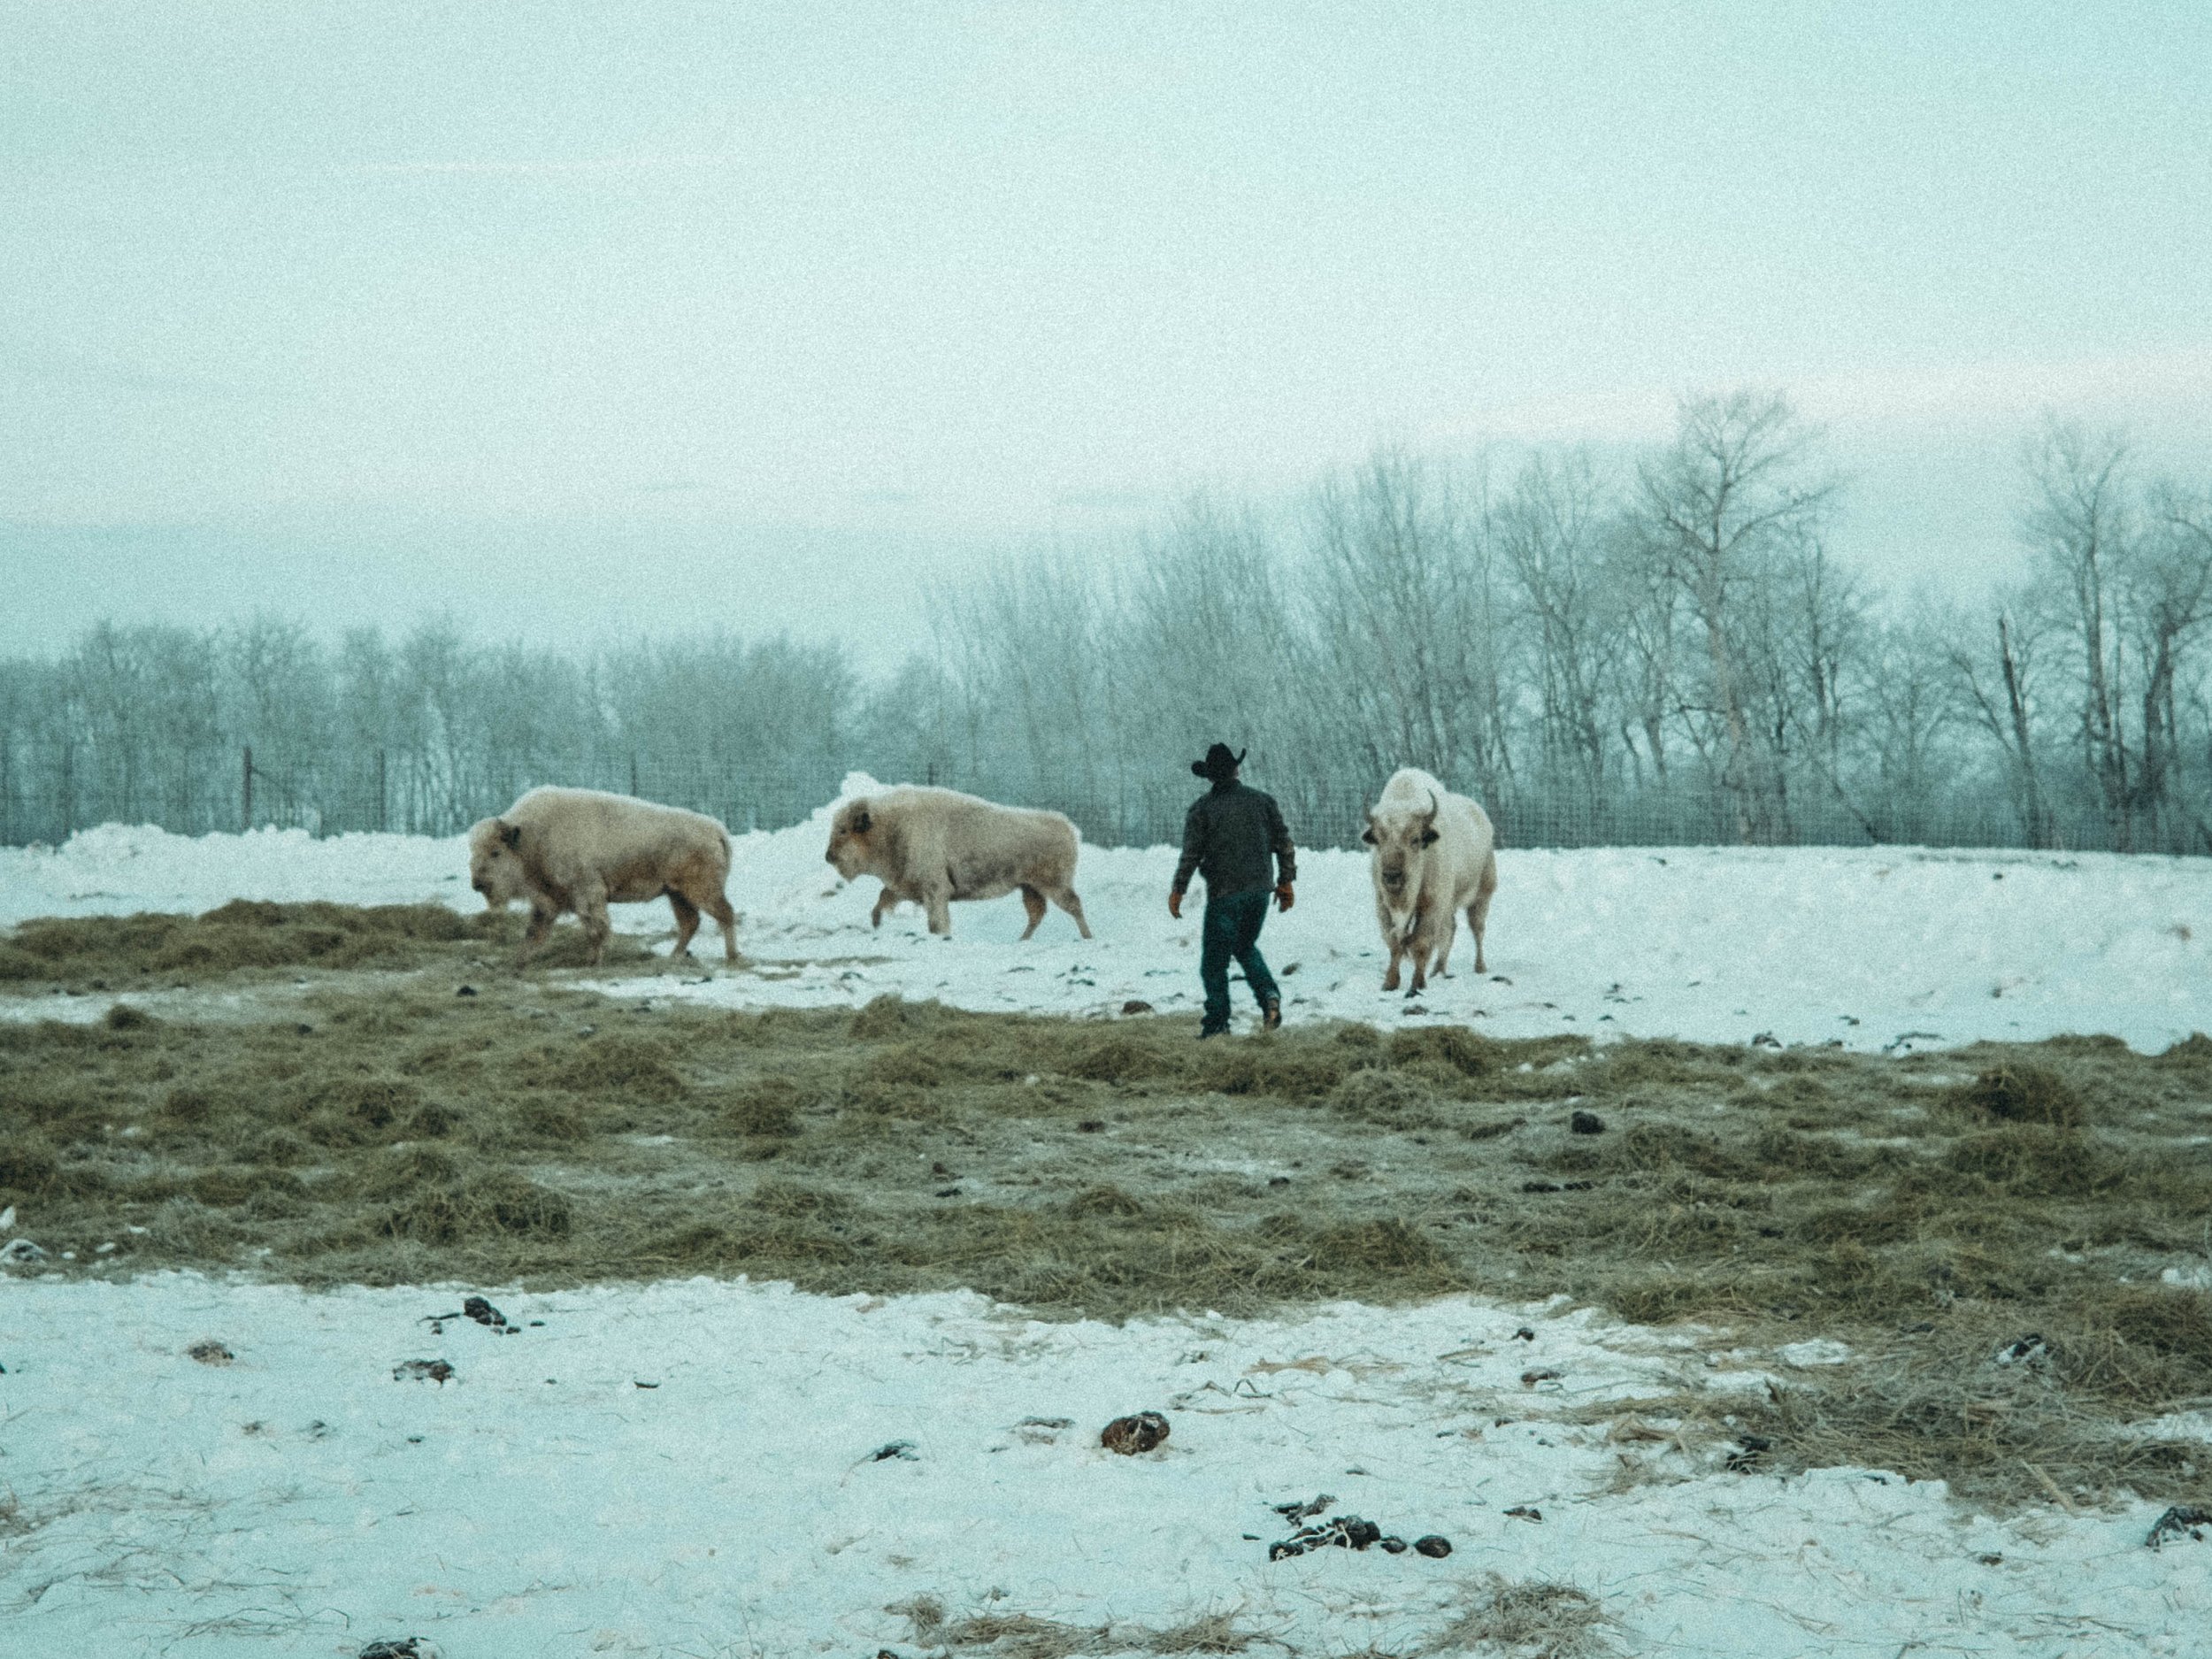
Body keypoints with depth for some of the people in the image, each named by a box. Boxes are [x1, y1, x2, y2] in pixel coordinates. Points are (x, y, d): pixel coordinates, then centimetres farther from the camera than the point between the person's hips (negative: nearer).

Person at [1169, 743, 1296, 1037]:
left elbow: (1191, 853, -9)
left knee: (1215, 958, 5)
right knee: (1245, 947, 23)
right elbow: (1284, 843, 7)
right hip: (1259, 889, 4)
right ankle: (1268, 994, 0)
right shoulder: (1262, 801, 5)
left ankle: (1217, 1021, 4)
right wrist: (1286, 881, 16)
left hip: (1224, 893, -4)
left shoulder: (1202, 808, -6)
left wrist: (1178, 890, -1)